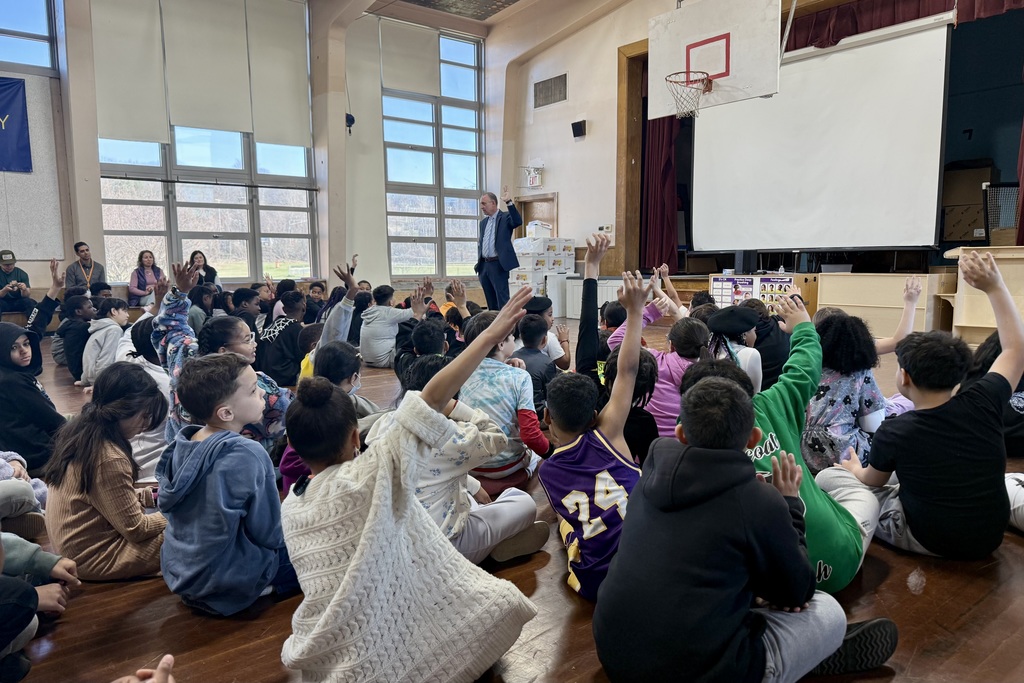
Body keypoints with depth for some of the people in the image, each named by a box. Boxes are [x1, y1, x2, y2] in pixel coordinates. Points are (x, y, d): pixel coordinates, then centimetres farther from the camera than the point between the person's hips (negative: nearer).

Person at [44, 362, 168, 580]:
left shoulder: (79, 431, -2)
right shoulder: (109, 459, -29)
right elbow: (137, 530, -21)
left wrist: (148, 495, 6)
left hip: (70, 547, 10)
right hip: (94, 559, -10)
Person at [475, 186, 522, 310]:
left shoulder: (505, 217, -1)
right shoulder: (483, 222, 18)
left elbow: (518, 221, -22)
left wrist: (509, 202, -27)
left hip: (498, 265, -7)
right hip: (484, 265, 7)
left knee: (502, 300, -10)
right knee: (490, 302, 11)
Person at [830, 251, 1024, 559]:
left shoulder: (893, 431, -23)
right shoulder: (982, 405, -18)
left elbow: (871, 481, -2)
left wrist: (855, 467, 21)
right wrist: (994, 286, 0)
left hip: (926, 542, -4)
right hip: (989, 538, 5)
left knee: (828, 476, -4)